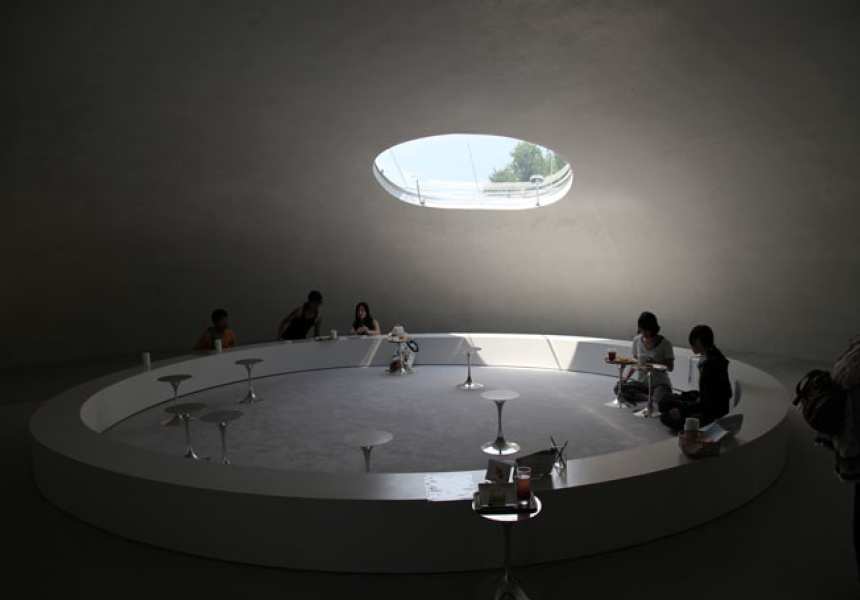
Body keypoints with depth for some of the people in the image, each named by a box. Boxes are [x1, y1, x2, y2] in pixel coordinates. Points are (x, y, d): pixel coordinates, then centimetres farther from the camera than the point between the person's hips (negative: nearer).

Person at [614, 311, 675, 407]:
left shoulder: (665, 343, -9)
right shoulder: (637, 340, 1)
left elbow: (670, 367, -8)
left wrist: (655, 362, -27)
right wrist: (626, 377, -4)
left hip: (659, 383, -5)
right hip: (641, 382, 5)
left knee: (660, 398, -39)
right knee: (618, 388, -23)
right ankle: (651, 398, -13)